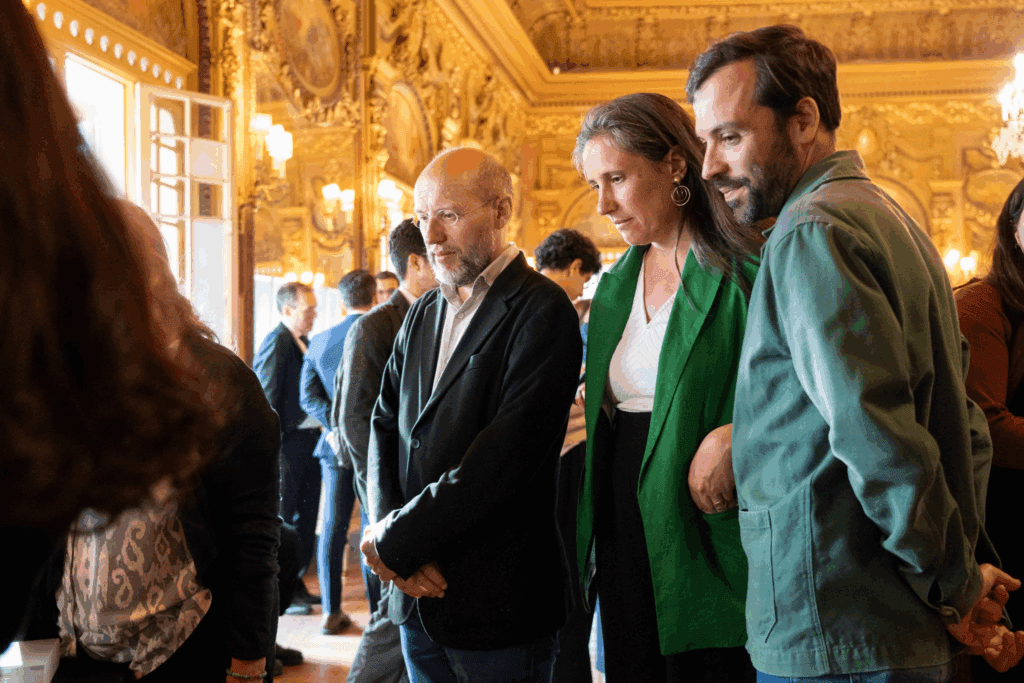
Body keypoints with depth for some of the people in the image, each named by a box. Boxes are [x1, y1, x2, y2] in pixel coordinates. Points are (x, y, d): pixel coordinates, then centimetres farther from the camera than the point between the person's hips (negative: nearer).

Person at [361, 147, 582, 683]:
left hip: (497, 601, -6)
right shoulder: (421, 315, 12)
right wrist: (385, 529, -9)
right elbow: (384, 428, 9)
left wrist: (393, 542, -15)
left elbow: (505, 455, -21)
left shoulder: (541, 311, -12)